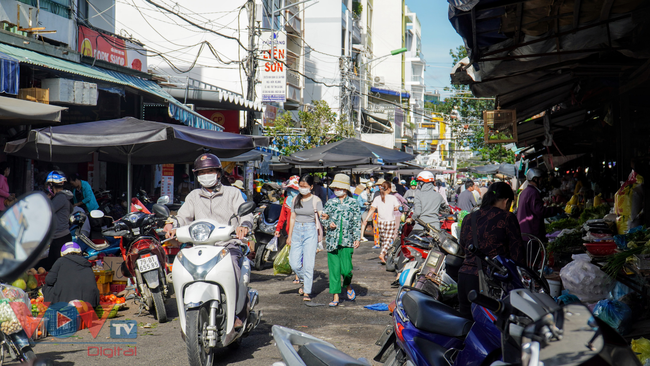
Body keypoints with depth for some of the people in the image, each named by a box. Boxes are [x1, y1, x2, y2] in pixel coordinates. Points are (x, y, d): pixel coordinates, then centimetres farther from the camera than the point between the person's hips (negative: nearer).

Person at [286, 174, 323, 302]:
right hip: (297, 231, 4)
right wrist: (289, 235, 13)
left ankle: (307, 292, 2)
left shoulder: (316, 200, -2)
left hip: (310, 231, -4)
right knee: (294, 263, 0)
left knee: (308, 263, -6)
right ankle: (306, 280, 29)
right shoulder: (296, 199, 10)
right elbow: (292, 218, 15)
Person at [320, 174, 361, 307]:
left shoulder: (353, 203, 4)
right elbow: (323, 220, 15)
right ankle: (335, 296, 7)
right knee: (334, 268, 0)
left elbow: (357, 222, 5)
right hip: (332, 240, 2)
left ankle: (348, 286, 23)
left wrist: (357, 238, -2)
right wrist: (329, 224, -6)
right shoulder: (330, 203, 9)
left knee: (346, 268, -10)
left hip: (347, 241, -2)